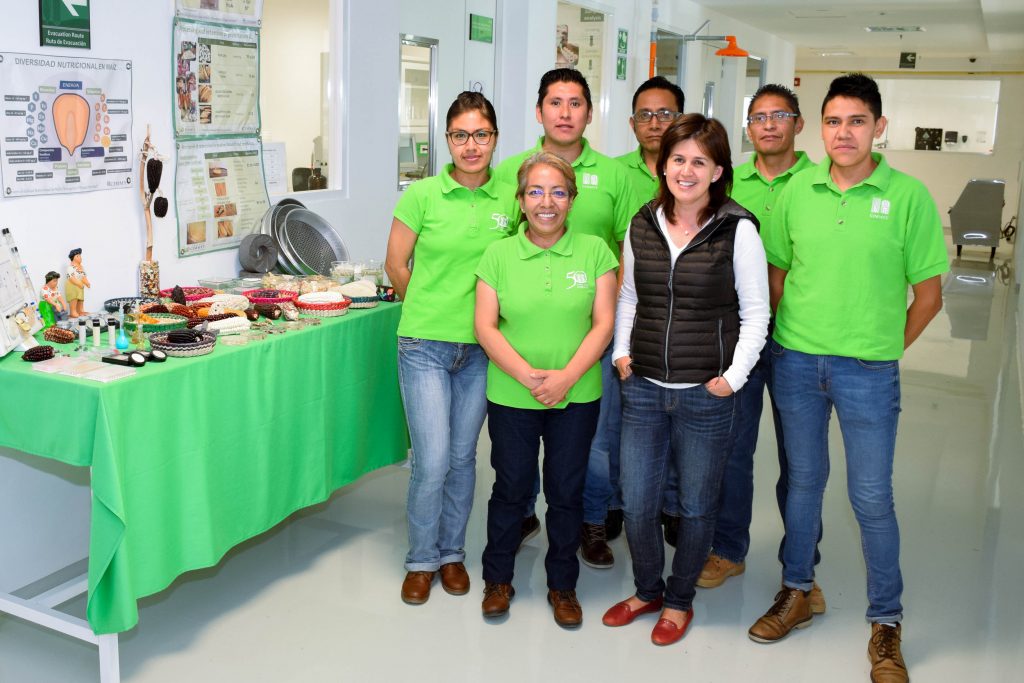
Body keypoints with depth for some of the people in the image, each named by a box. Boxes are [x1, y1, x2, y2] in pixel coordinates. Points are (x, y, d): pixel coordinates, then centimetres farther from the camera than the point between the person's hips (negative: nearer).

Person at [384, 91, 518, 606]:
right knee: (432, 461, -3)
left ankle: (452, 553, 31)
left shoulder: (508, 198, 1)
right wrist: (430, 309, 7)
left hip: (480, 347, 3)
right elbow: (396, 265, 1)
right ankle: (421, 560, 19)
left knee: (462, 456, 13)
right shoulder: (422, 194, -6)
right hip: (425, 345, -2)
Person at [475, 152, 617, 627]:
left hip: (577, 398, 0)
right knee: (511, 487, 12)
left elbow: (604, 323, -5)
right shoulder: (498, 255, 0)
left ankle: (562, 585, 30)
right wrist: (528, 375, -16)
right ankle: (498, 579, 32)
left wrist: (566, 377, -16)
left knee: (566, 490, 11)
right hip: (511, 396, 0)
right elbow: (485, 326, -5)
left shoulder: (594, 252, -1)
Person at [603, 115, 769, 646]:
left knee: (695, 505, 12)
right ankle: (647, 589, 36)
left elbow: (755, 312, -4)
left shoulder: (738, 230, -8)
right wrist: (622, 351, 7)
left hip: (706, 394, -3)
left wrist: (734, 376, -11)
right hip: (643, 388, 4)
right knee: (635, 503, 10)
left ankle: (679, 599, 34)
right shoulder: (642, 226, 4)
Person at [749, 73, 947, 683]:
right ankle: (797, 593, 34)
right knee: (804, 480, 17)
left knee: (872, 497, 5)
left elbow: (928, 294, -2)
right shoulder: (798, 190, 2)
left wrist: (887, 349, 0)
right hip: (795, 359, 3)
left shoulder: (908, 196, -7)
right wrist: (778, 337, 6)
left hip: (868, 370, -3)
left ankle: (886, 622, 23)